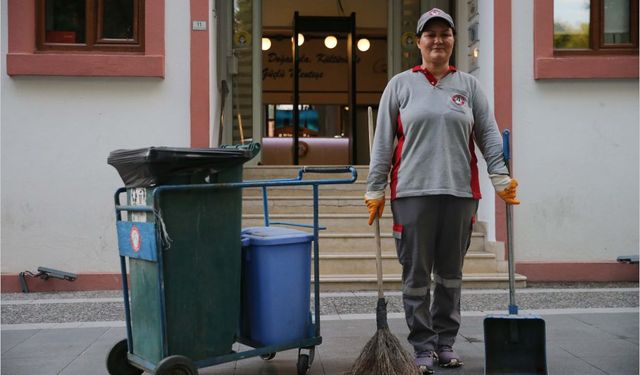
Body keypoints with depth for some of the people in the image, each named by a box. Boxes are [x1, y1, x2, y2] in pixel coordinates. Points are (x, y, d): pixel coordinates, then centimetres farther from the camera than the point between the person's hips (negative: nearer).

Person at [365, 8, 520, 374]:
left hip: (459, 192, 2)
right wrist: (376, 189, 0)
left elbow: (489, 135, 7)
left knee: (451, 273, 10)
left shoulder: (469, 85, 11)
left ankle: (446, 342, 22)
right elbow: (383, 141, 4)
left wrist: (501, 176, -5)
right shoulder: (400, 85, 6)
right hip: (413, 192, -2)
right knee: (417, 274, 2)